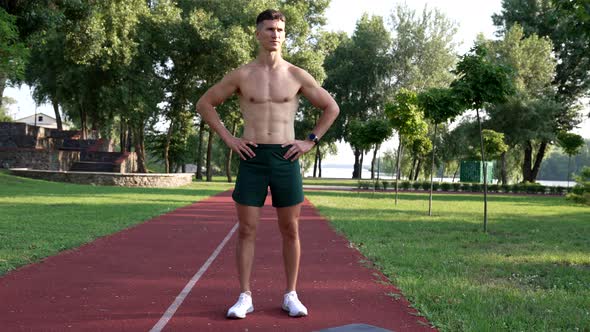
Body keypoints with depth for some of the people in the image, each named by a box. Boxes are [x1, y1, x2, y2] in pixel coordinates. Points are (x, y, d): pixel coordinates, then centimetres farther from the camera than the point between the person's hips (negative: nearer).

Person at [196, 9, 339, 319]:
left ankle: (290, 296, 16)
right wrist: (228, 138, 0)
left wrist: (310, 141, 3)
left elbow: (331, 108, 12)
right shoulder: (242, 75, 1)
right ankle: (245, 297, 10)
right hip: (252, 158, 0)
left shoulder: (297, 75, 3)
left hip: (285, 158, 1)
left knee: (290, 230, 5)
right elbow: (204, 103, 9)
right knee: (246, 230, 0)